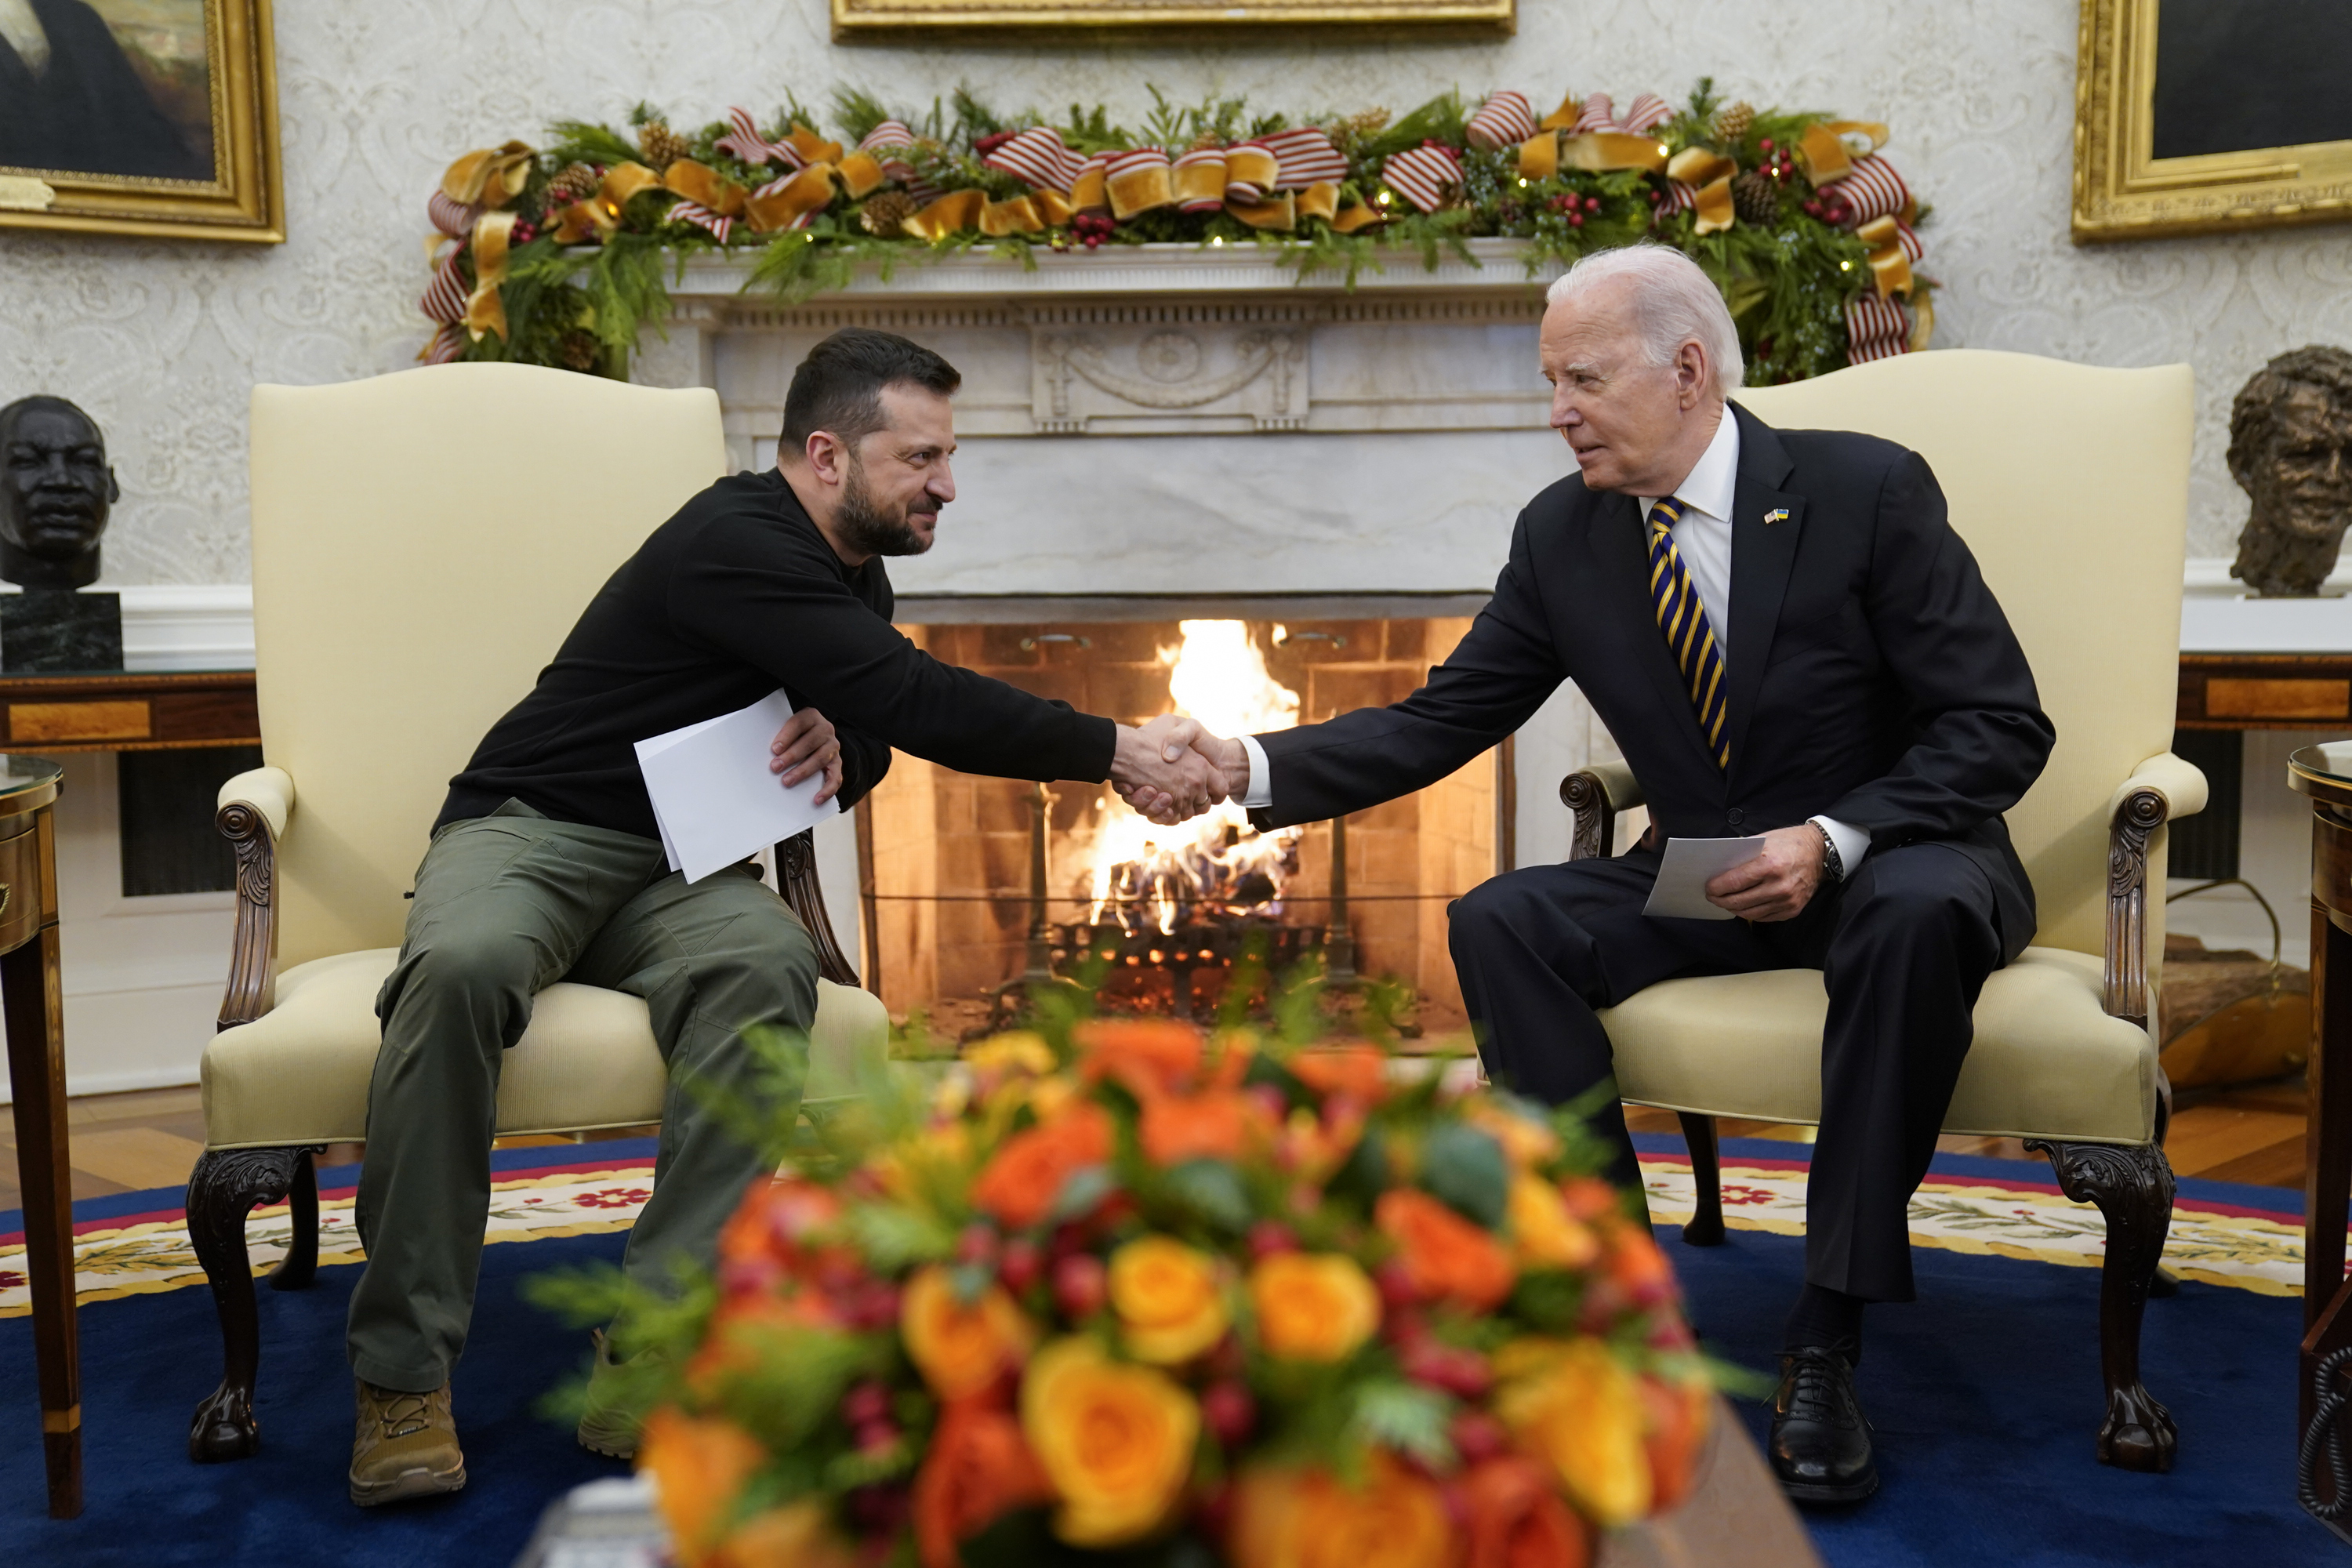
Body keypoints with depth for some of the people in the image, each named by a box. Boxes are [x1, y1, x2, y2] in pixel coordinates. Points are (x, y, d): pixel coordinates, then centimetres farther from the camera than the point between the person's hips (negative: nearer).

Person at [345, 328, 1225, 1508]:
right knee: (461, 968, -40)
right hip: (531, 832, -6)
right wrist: (1116, 754, -24)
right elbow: (914, 700, -27)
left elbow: (879, 727, 19)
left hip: (679, 868, 6)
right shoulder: (737, 544, -19)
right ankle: (402, 1377, -27)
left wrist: (838, 746, -7)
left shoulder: (855, 572, 11)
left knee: (766, 965, -31)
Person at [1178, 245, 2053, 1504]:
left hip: (1887, 864, -4)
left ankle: (1824, 1341, -28)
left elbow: (1999, 727, -13)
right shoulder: (1564, 533, -1)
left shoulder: (1868, 490, -13)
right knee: (1500, 922, -21)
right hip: (1702, 881, 4)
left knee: (1920, 914, -38)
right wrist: (1254, 767, -14)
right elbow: (1439, 722, 1)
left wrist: (1835, 838, -27)